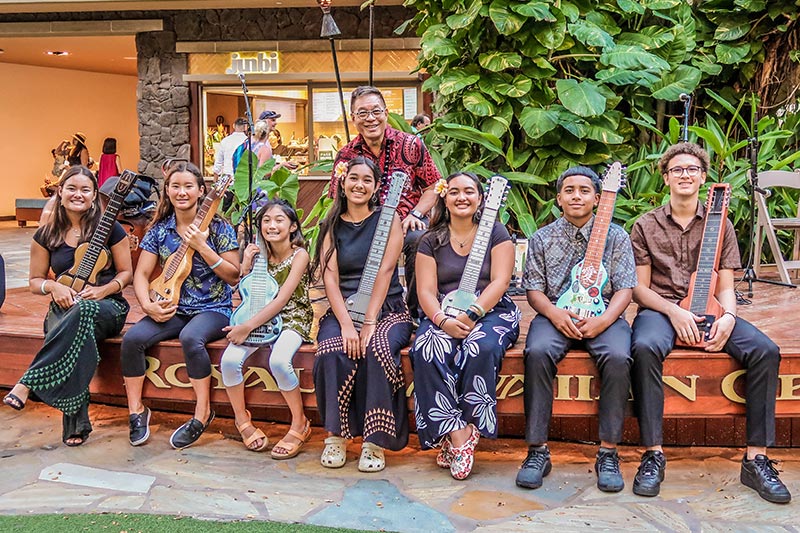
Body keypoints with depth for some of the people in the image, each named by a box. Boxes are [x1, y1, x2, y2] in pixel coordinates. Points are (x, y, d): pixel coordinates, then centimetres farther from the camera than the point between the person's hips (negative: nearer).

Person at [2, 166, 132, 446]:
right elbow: (35, 281, 14)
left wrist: (103, 289, -14)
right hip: (64, 307, 2)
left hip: (106, 305, -1)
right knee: (76, 337, -37)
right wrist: (53, 286, -9)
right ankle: (76, 422, -34)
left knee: (82, 312, -41)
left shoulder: (109, 228, 1)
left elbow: (125, 272, 6)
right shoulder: (47, 234, 8)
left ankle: (28, 383, -38)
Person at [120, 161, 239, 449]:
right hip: (172, 309, 4)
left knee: (190, 338, -35)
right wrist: (148, 306, -13)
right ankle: (137, 411, -2)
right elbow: (141, 274, 6)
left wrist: (201, 246, -17)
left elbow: (234, 276, -8)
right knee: (132, 338, -21)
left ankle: (202, 413, -17)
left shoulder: (217, 227, -4)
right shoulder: (159, 230, 7)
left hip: (212, 309, -4)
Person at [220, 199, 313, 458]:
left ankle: (299, 425, -12)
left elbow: (281, 300, -18)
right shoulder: (261, 254, 6)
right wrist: (246, 266, -7)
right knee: (229, 359, -21)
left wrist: (247, 326, -22)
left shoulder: (300, 255, -9)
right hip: (261, 318, 5)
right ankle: (242, 419, 5)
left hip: (294, 318, -5)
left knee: (279, 361, -35)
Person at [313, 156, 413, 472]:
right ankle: (336, 436, -14)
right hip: (342, 310, 2)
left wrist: (369, 324, -18)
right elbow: (330, 277, -1)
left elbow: (385, 271, -7)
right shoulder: (332, 225, 10)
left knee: (376, 350, -33)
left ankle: (375, 443, -21)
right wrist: (346, 324, -17)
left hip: (386, 310, -1)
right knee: (333, 352, -30)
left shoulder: (388, 218, 4)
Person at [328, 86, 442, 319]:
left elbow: (432, 188, 4)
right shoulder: (346, 156, 5)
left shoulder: (411, 145, 0)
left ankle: (417, 313, -14)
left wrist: (414, 215, -12)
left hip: (408, 224, -1)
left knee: (419, 240, -36)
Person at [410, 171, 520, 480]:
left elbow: (500, 282, -4)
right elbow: (426, 291, 2)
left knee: (480, 348, -35)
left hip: (491, 312, -1)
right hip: (443, 315, 2)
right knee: (428, 351, -31)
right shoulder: (431, 241, 12)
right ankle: (458, 435, -30)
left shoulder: (496, 234, 8)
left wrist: (472, 315, -20)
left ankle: (461, 434, -25)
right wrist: (443, 320, -19)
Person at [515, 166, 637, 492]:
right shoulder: (542, 239, 11)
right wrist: (556, 315, -15)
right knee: (538, 352, -32)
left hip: (604, 315, 0)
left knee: (618, 358, -33)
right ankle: (537, 450, -25)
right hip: (555, 315, 0)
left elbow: (625, 289, 3)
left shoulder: (616, 237, 9)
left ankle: (608, 452, -21)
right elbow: (534, 290, 6)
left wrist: (603, 320, -16)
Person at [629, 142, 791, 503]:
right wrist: (673, 311, -15)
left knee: (765, 351, -25)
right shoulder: (646, 226, 8)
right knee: (645, 348, -37)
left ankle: (756, 459, -17)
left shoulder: (720, 225, 13)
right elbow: (640, 288, 3)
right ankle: (653, 454, -28)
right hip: (659, 308, -2)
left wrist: (728, 317, -13)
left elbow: (726, 287, 9)